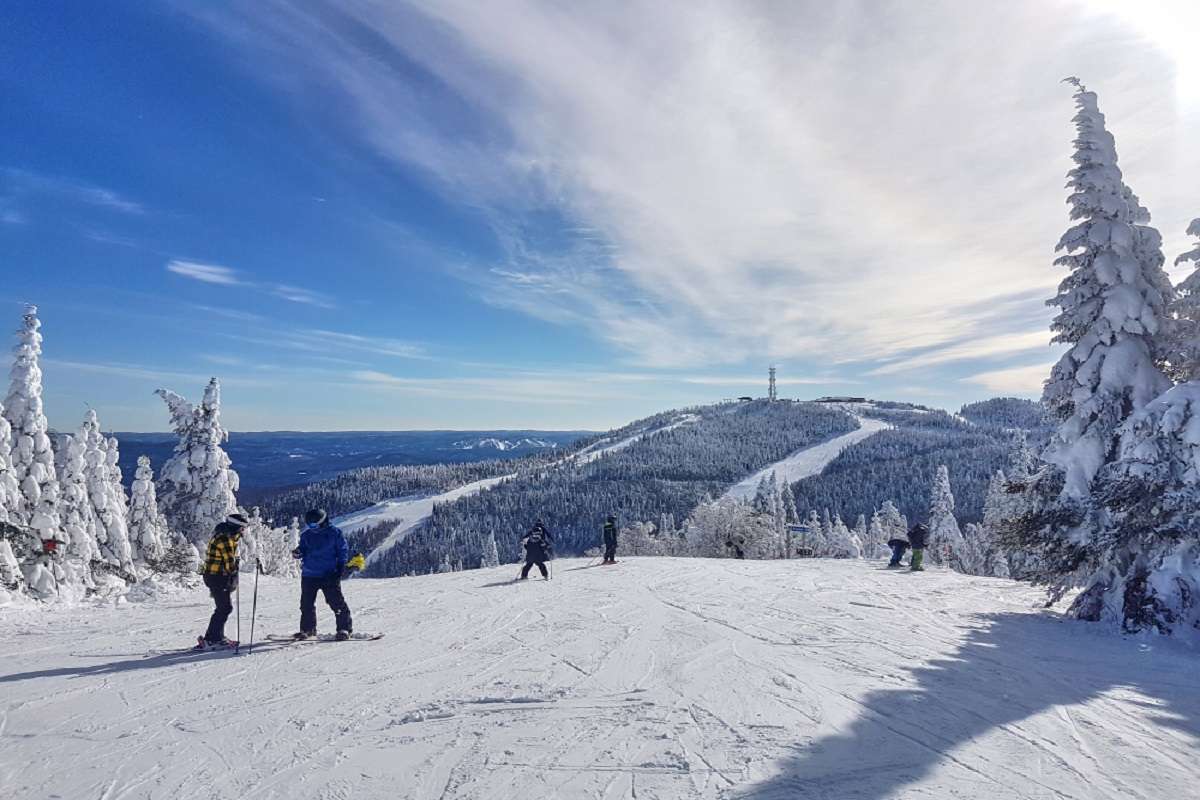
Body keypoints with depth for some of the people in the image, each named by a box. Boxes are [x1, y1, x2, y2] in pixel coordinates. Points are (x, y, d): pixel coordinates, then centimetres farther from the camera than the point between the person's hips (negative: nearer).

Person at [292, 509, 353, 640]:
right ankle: (307, 629, 27)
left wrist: (340, 568, -7)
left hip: (329, 575, -4)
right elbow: (303, 550, 15)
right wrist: (298, 552, -10)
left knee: (336, 602, -8)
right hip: (309, 575, 5)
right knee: (307, 604, 10)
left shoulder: (335, 533, -2)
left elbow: (343, 551, 1)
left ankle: (345, 628, -2)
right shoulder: (306, 535, 9)